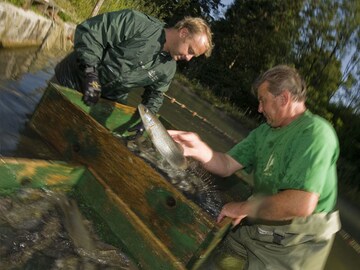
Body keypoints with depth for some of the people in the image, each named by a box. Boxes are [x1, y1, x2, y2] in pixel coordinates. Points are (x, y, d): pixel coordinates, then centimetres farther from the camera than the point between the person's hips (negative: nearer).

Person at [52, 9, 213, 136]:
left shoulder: (168, 69, -4)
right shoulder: (138, 23, -25)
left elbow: (155, 95, 10)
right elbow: (88, 31, -25)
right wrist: (90, 73, -31)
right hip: (72, 82, -4)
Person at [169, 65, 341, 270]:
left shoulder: (315, 132, -21)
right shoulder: (264, 132, 6)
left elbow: (302, 204, -32)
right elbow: (226, 166, 2)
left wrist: (244, 208, -18)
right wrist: (199, 149, -20)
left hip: (293, 244, -6)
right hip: (254, 228, 6)